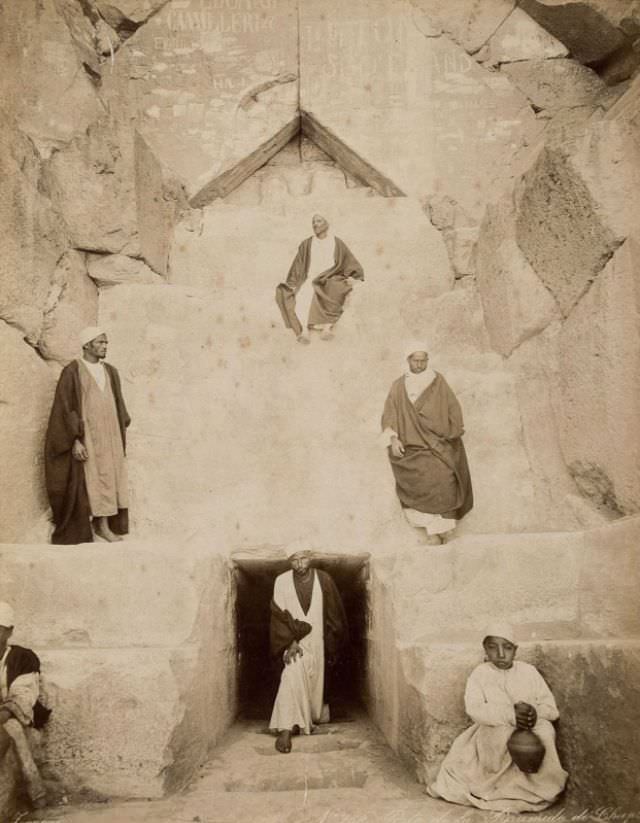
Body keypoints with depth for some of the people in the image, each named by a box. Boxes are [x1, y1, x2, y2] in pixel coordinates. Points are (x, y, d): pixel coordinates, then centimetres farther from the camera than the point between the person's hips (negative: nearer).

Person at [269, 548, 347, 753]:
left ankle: (313, 718, 35)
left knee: (315, 682, 9)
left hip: (317, 642, 2)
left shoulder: (323, 580, -4)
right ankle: (285, 729, -21)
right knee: (292, 677, -21)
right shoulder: (282, 581, -7)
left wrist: (332, 648, 7)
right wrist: (291, 641, -20)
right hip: (293, 641, -2)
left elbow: (335, 615, 4)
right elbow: (280, 615, -9)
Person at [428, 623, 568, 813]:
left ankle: (540, 788, -16)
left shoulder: (529, 671, 4)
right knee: (503, 731, -31)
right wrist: (510, 715, -28)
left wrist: (534, 712, -22)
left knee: (545, 730, -28)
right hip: (493, 733, -1)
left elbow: (552, 709, 0)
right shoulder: (479, 674, 0)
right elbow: (475, 709, -14)